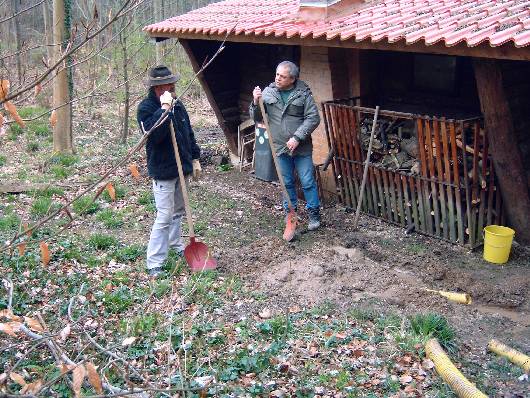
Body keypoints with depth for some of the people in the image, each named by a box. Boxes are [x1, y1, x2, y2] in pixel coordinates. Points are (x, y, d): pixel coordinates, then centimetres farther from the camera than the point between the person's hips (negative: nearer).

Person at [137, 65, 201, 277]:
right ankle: (154, 263, -2)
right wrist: (164, 108, -31)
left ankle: (176, 245, 40)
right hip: (162, 170, -8)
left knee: (178, 210, 21)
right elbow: (154, 134, -33)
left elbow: (189, 133, 16)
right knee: (164, 217, -9)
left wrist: (195, 159, 16)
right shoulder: (146, 107, -15)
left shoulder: (177, 105, 7)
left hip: (181, 167, 8)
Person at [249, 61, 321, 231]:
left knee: (308, 182, 4)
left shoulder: (303, 93, -7)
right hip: (280, 147, 2)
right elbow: (257, 118, 3)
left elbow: (313, 118, -11)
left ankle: (314, 214, 19)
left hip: (301, 147, -2)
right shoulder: (268, 92, -1)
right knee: (286, 182, 14)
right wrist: (256, 102, -17)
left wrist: (297, 137, -19)